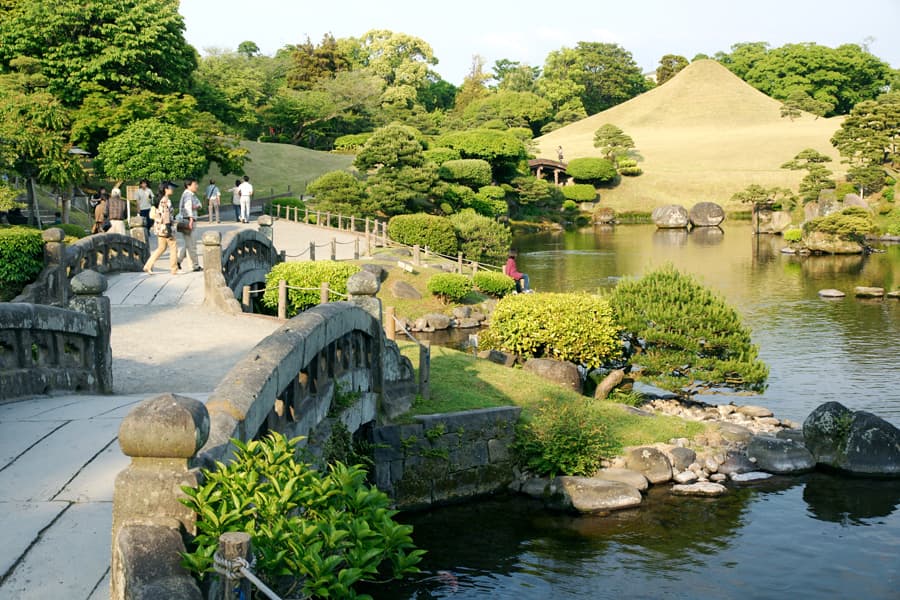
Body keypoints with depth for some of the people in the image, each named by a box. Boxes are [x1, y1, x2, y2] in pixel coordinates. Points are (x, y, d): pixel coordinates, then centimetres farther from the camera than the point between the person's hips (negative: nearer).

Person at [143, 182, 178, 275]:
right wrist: (169, 229, -23)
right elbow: (166, 215, -21)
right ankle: (174, 269, 6)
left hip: (160, 228, 9)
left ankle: (148, 266, 9)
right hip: (165, 227, -9)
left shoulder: (161, 200, 14)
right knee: (173, 248, 1)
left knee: (161, 248, 14)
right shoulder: (166, 200, -16)